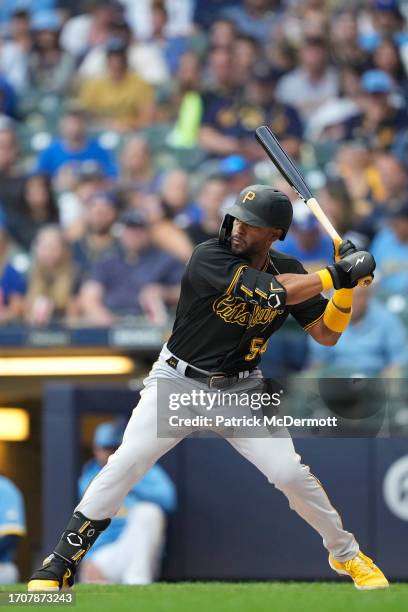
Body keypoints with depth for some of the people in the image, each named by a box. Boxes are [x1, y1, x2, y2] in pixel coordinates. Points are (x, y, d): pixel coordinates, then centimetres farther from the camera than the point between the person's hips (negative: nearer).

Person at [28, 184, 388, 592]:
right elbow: (271, 292, -32)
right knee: (126, 463, -19)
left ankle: (346, 554, 16)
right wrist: (337, 274, -27)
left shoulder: (288, 270, -4)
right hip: (179, 383, -3)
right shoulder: (209, 257, -20)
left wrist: (346, 286, -17)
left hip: (241, 392, 3)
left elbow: (326, 334, 0)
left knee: (291, 474, -9)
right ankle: (58, 566, -13)